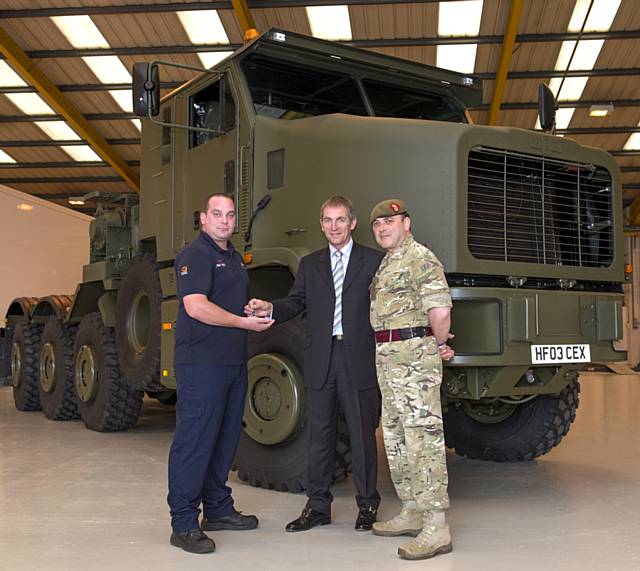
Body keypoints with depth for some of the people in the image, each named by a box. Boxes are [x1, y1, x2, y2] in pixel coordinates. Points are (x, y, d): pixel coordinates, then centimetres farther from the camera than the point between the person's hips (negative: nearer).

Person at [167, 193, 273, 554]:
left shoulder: (234, 258, 20)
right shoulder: (196, 255, -8)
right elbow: (196, 306, -20)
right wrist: (244, 321, -17)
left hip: (234, 362, 9)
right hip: (202, 364, -9)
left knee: (225, 439, 15)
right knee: (195, 441, -6)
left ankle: (219, 509, 27)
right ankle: (184, 524, 1)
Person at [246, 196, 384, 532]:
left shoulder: (373, 261, 5)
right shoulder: (310, 264, 15)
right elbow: (296, 302, 6)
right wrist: (270, 309, -14)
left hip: (358, 358, -3)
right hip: (320, 361, 3)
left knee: (362, 433, 5)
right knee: (320, 433, 10)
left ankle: (367, 505, 19)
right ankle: (318, 505, 20)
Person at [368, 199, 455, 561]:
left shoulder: (420, 258, -10)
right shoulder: (386, 263, 21)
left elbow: (440, 311, -19)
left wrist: (439, 344, -3)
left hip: (415, 357, -10)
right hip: (388, 358, 10)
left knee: (424, 437, -10)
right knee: (396, 438, 15)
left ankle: (437, 528, -7)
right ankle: (412, 513, 27)